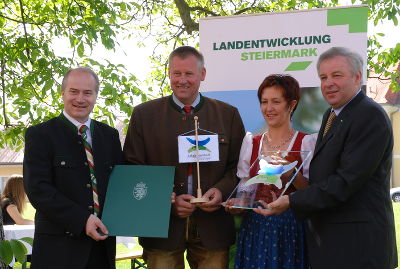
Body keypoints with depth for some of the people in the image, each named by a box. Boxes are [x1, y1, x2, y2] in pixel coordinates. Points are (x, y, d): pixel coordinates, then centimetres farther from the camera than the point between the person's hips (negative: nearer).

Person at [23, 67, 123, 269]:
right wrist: (81, 220, -19)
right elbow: (37, 188, -11)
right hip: (59, 247, -4)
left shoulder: (110, 135, 12)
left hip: (103, 244, 4)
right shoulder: (40, 134, -2)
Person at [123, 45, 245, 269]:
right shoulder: (144, 114, 4)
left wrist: (221, 191, -11)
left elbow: (239, 166, 9)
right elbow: (133, 168, 2)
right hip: (162, 226, -1)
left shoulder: (228, 114, 7)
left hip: (212, 226, 1)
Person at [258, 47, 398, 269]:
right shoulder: (331, 115, 15)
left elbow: (347, 181, -21)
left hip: (357, 243, -8)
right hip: (326, 236, 8)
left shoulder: (370, 116, -15)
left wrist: (292, 201, -21)